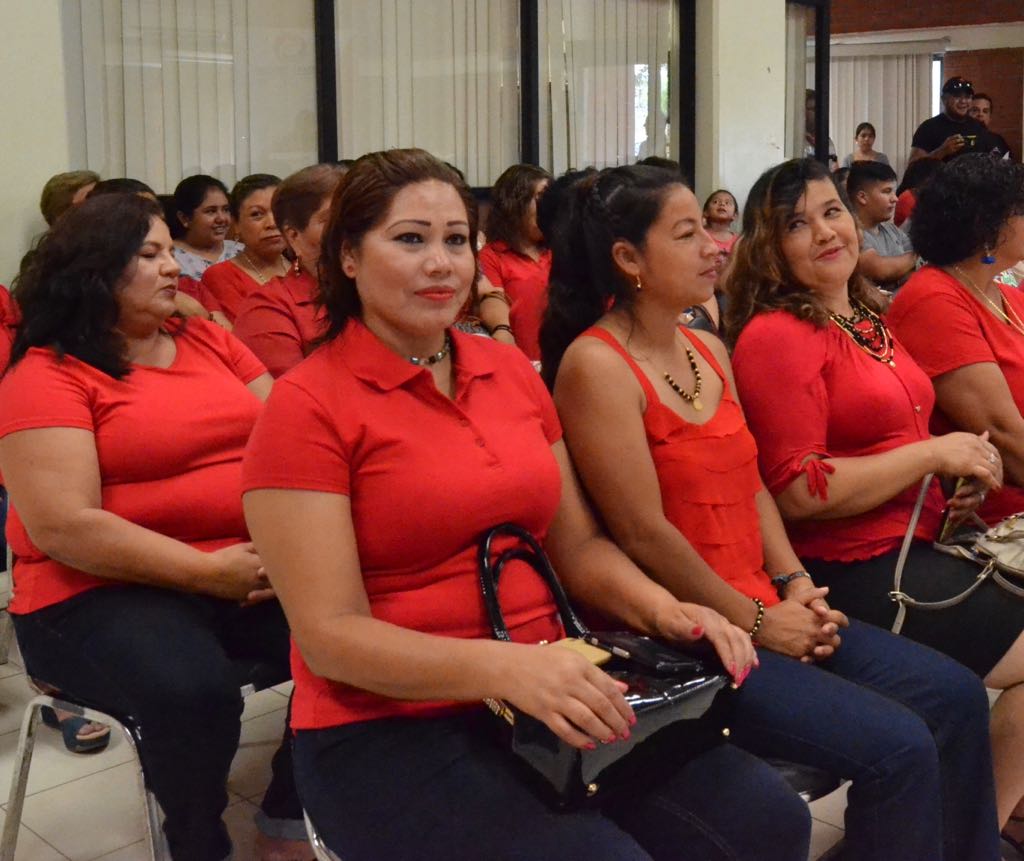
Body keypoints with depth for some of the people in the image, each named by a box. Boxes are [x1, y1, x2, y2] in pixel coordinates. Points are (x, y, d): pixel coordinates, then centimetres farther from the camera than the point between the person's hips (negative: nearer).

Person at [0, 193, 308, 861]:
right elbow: (63, 528, -16)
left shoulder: (208, 340, 13)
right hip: (101, 592, -5)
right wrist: (209, 571, -20)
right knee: (192, 689, -34)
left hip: (251, 569, 6)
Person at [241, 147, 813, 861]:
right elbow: (330, 636, -15)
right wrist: (502, 667, -29)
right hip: (390, 731, -5)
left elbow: (577, 544, 13)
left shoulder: (512, 370, 9)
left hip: (545, 702, 6)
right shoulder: (309, 404, -10)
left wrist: (664, 611, -7)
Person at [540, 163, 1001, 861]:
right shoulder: (597, 365, -15)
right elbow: (643, 533, -18)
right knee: (897, 747, -16)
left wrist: (795, 585, 2)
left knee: (955, 696, 4)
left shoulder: (709, 349, 12)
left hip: (764, 610, 9)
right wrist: (754, 622, -11)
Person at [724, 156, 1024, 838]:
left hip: (917, 545, 9)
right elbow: (801, 493, -20)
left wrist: (963, 471, 6)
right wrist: (934, 454, -14)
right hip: (851, 574, -9)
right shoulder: (776, 335, -13)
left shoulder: (866, 320, 14)